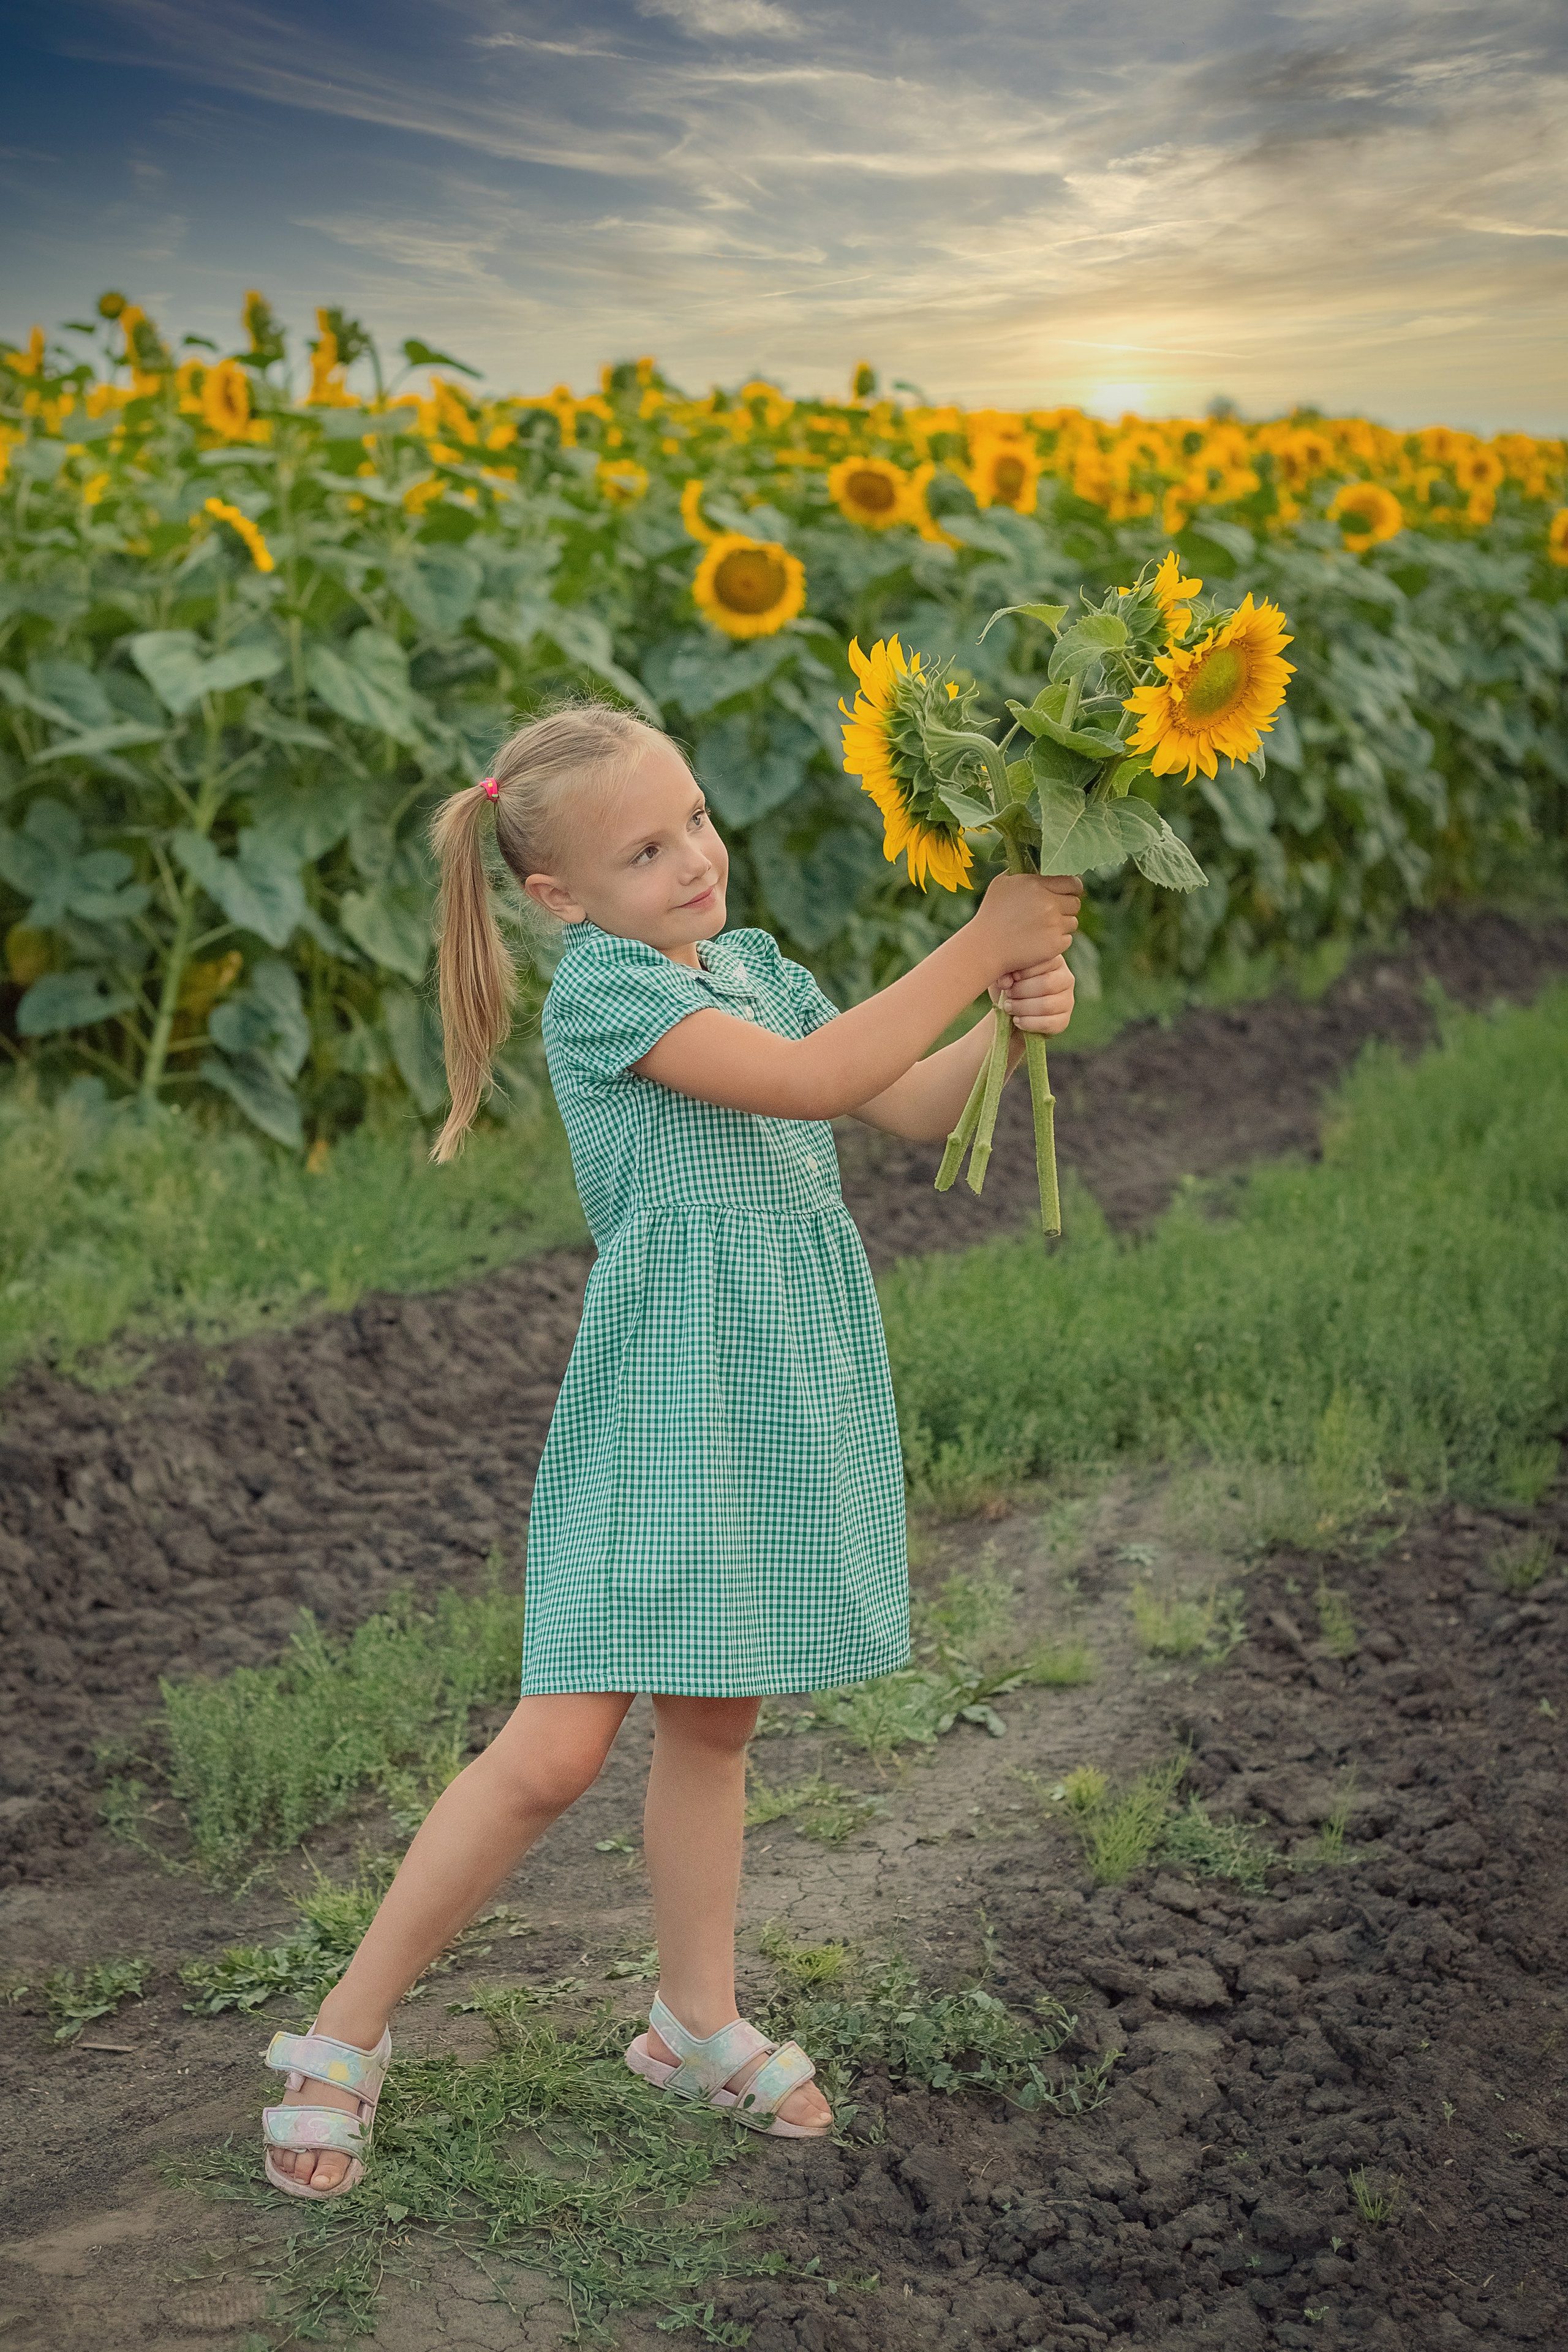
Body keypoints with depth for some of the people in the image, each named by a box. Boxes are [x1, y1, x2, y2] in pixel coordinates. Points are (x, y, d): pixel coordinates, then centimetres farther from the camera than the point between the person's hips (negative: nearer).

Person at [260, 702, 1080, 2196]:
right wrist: (980, 942, -19)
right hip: (665, 1387, -7)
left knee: (714, 1722, 17)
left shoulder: (753, 964, 12)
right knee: (559, 1748, -9)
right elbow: (809, 1080, -23)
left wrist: (1012, 1020, -4)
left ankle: (697, 2022, 33)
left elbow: (914, 1109, 14)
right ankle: (346, 2034, 7)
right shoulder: (598, 986, -13)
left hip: (788, 1386, 7)